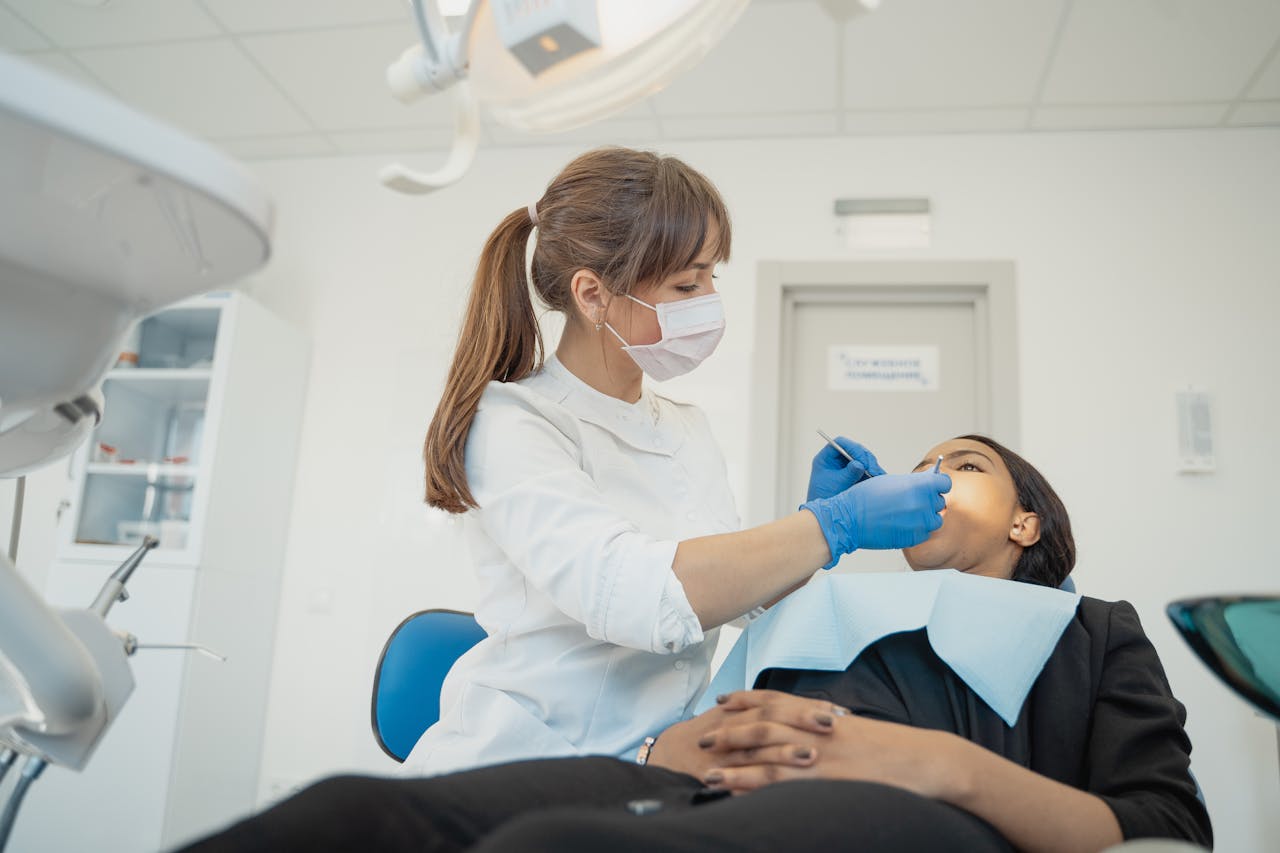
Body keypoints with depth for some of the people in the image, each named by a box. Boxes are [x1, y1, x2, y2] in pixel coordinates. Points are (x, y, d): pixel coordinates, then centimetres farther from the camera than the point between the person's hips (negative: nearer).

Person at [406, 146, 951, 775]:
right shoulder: (510, 424, -12)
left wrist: (814, 512, -2)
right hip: (525, 760, -5)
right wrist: (834, 523, -21)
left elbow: (731, 590, 14)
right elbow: (628, 594, -27)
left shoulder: (687, 427, 10)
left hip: (657, 759, 6)